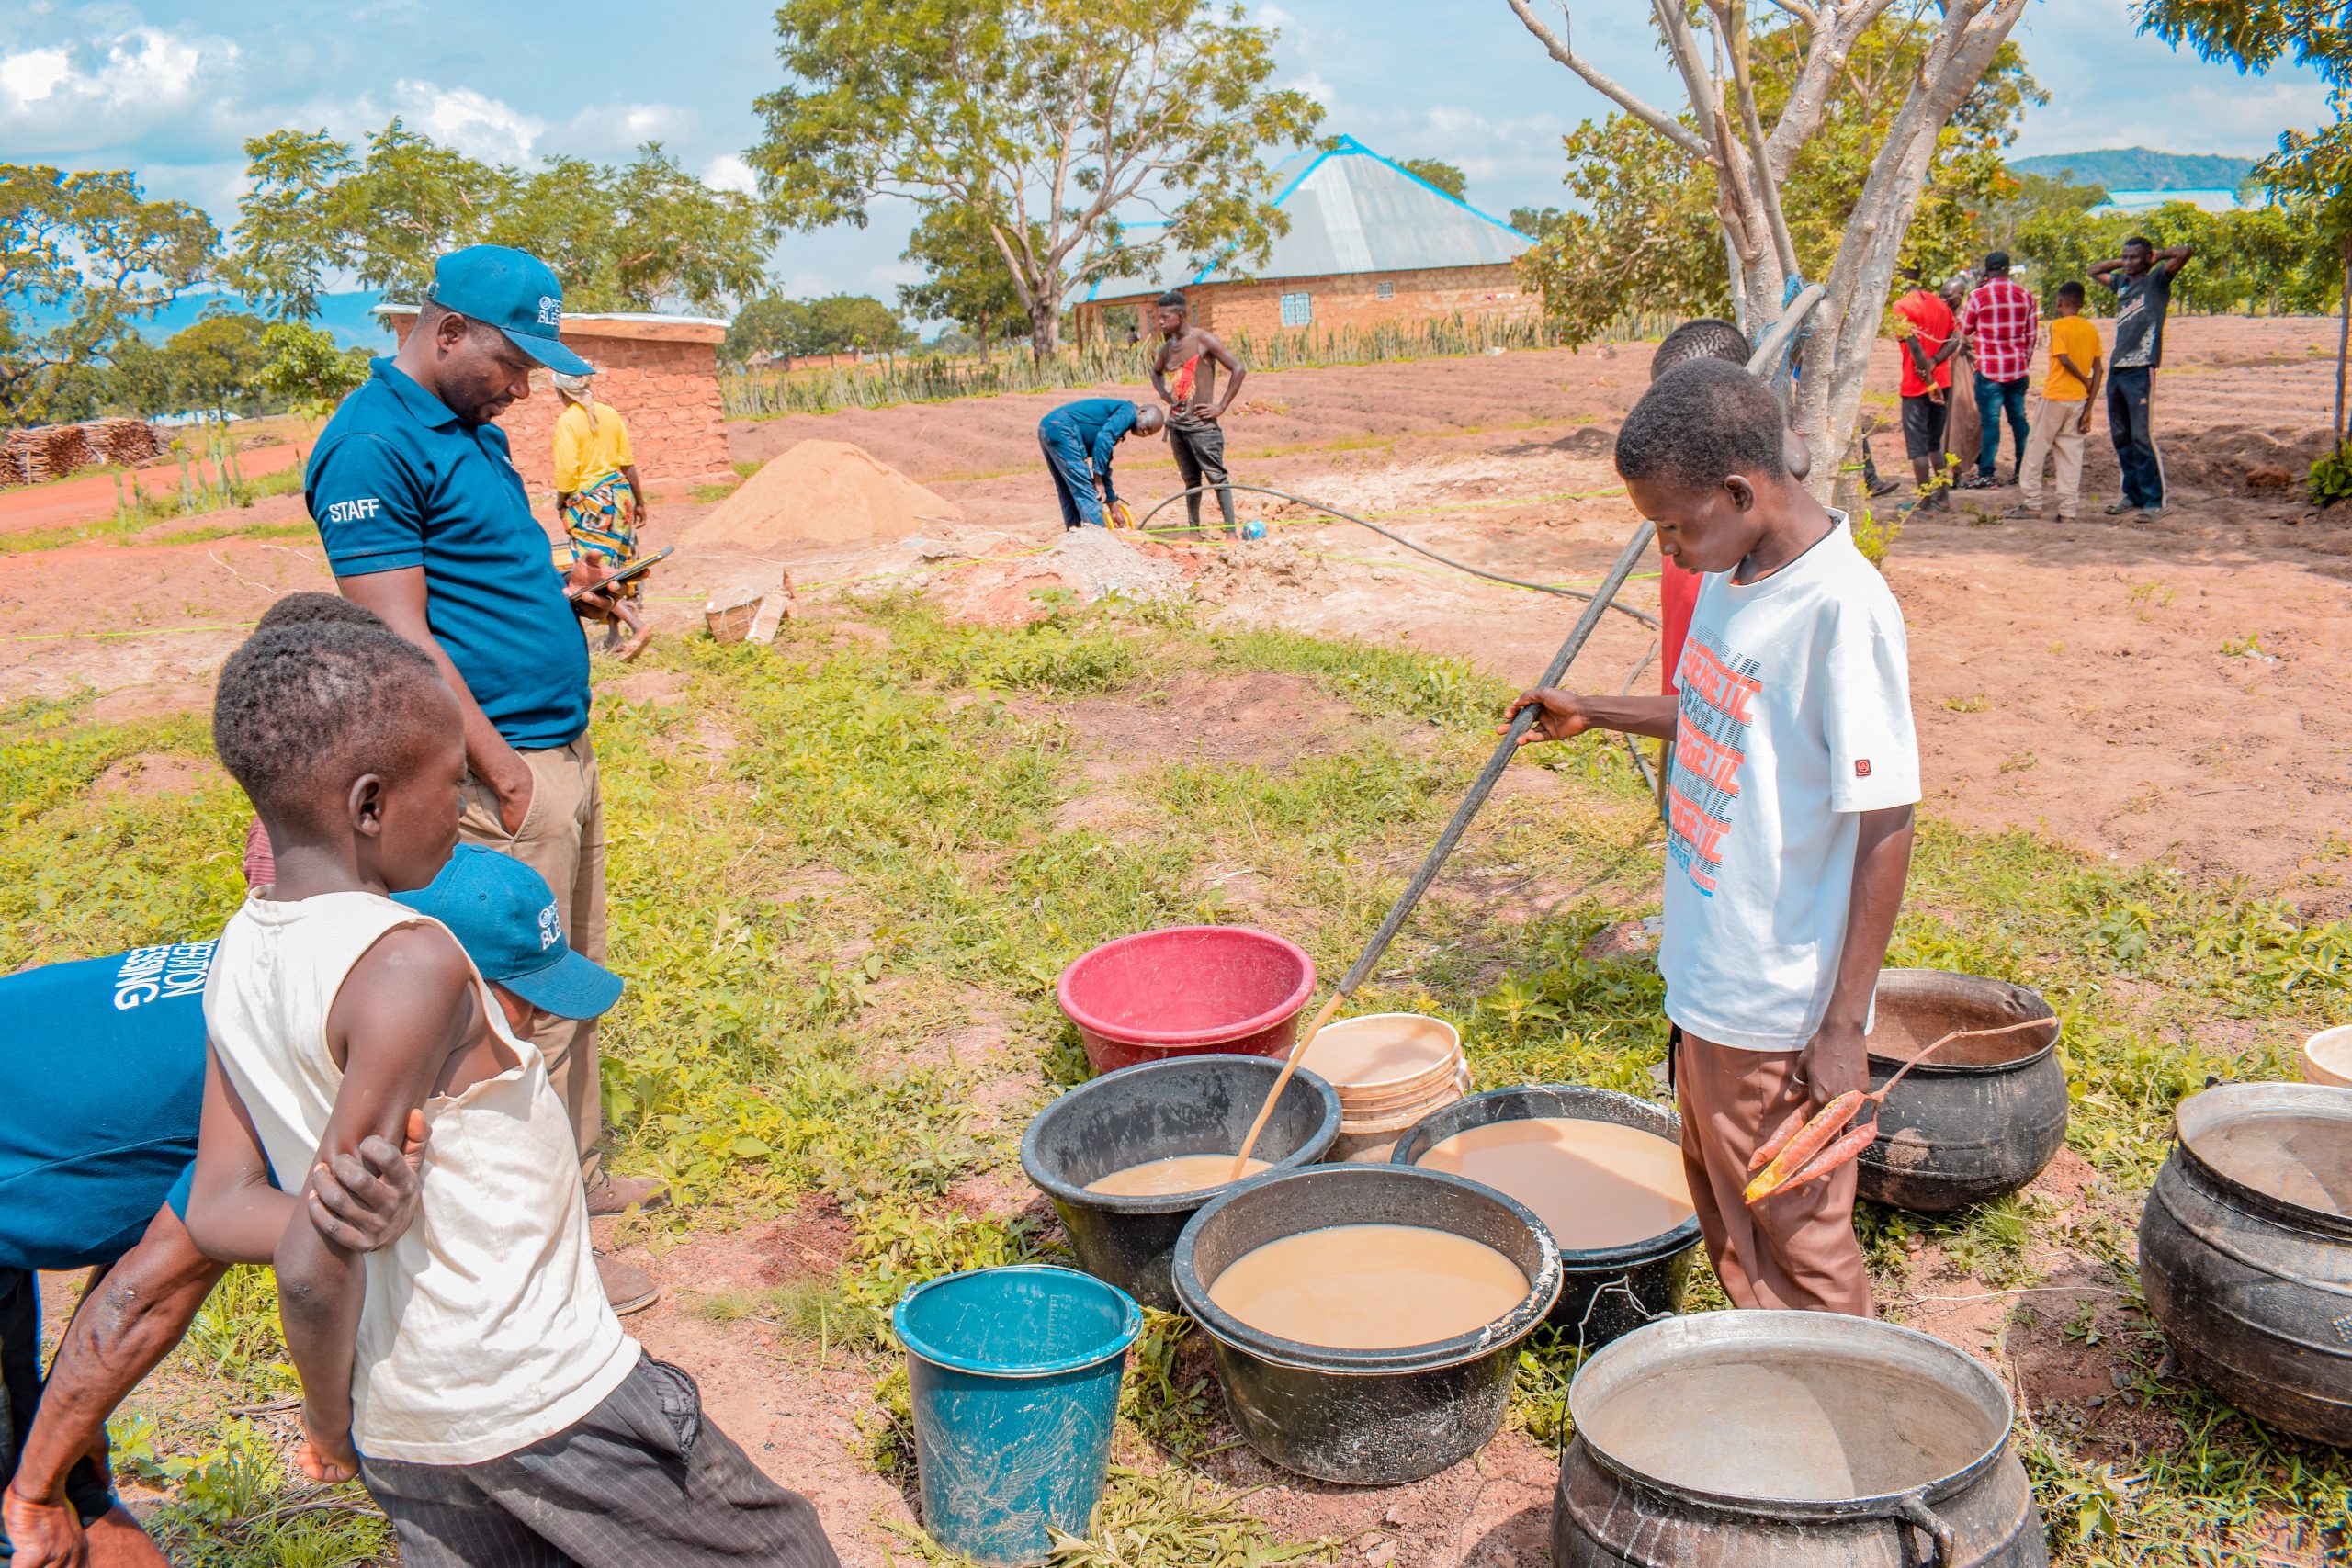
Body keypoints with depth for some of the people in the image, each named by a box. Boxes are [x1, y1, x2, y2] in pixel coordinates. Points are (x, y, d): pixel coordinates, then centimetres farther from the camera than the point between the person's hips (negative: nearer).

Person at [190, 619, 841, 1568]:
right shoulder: (409, 964, -26)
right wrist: (329, 1421, -6)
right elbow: (315, 1262, -24)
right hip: (544, 1410, -7)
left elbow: (215, 1211, 2)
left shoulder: (238, 957, -1)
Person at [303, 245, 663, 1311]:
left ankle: (575, 1172, 33)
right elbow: (397, 634, -20)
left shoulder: (470, 428, 14)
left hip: (561, 752, 10)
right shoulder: (373, 445, -15)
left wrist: (567, 599, 8)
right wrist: (500, 766, -19)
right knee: (529, 1010, -2)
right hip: (500, 770, -10)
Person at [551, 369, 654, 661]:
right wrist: (639, 502, 14)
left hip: (588, 502, -6)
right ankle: (614, 635, 16)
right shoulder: (610, 414, 4)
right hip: (619, 494, 6)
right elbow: (628, 463, 6)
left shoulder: (568, 421, -12)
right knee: (616, 568, 12)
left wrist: (560, 503, 1)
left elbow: (567, 471, -15)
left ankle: (637, 627, -14)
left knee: (596, 574, -1)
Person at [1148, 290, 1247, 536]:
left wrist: (1221, 406, -13)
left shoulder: (1203, 340, -9)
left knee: (1216, 477, -6)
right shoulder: (1167, 347, 11)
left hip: (1201, 424, -7)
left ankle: (1231, 531, -5)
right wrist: (1164, 394, 15)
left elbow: (1238, 369, -12)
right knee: (1191, 480, 12)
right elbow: (1155, 372, 34)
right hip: (1176, 424, 7)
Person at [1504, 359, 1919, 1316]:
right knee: (1721, 1205, 24)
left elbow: (1885, 830, -21)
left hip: (1782, 1003, -9)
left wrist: (1844, 1025, -20)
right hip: (1707, 973, 9)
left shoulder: (1842, 607, -23)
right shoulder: (1731, 574, 3)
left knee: (1796, 1246, 7)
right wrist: (1591, 714, 19)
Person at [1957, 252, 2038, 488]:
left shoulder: (1978, 295, -9)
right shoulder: (2026, 296, 4)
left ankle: (1986, 475, -4)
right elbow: (2032, 335, 9)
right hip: (2018, 370, 4)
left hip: (1989, 370, -4)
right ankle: (2025, 470, 16)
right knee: (2018, 419, 12)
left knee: (1990, 420, -3)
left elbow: (1965, 329, 4)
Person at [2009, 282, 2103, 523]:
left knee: (2036, 449, 6)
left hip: (2055, 397, -5)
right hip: (2079, 400, 5)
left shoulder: (2058, 325, -7)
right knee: (2071, 453, 5)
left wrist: (2085, 381, -1)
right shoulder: (2091, 330, 9)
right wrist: (2089, 408, 6)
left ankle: (2033, 504, 6)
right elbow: (2098, 369, 6)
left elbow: (2064, 359, -17)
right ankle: (2067, 510, 2)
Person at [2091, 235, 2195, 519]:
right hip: (2116, 368, 7)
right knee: (2121, 438, 10)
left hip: (2141, 370, -7)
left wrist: (2159, 255, 3)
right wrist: (2121, 262, 21)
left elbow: (2186, 251, -14)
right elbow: (2093, 270, 35)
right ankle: (2133, 495, 19)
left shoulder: (2157, 280, 0)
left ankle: (2155, 500, -7)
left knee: (2143, 437, -10)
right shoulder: (2122, 283, 18)